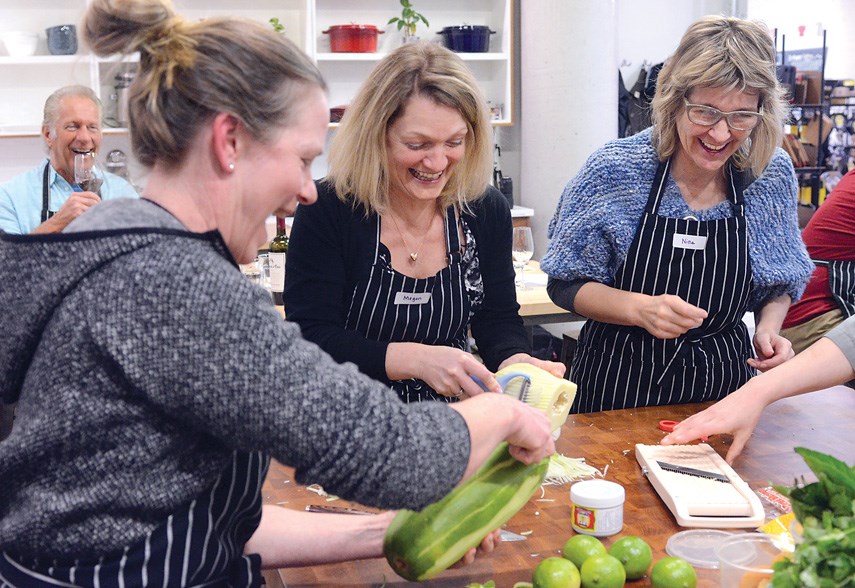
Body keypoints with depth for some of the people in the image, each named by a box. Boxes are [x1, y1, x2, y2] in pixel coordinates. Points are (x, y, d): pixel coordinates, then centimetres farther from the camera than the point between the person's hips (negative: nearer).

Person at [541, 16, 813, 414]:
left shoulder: (774, 175, -7)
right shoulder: (613, 171, -17)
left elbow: (780, 284, 9)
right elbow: (566, 285, -10)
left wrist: (769, 327, -10)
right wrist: (641, 309, -26)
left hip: (722, 384, 3)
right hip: (620, 384, -2)